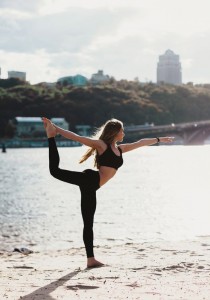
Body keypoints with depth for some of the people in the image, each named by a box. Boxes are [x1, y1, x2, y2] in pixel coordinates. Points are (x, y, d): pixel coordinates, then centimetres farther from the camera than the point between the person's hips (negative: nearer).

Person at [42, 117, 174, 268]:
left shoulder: (119, 149, 24)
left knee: (88, 224, 8)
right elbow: (76, 137, -3)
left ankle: (91, 259, 7)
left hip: (91, 186, 7)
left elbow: (140, 143, 36)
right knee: (56, 170, -29)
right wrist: (56, 129, -10)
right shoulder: (101, 145, 3)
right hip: (90, 180, -7)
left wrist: (159, 139, 47)